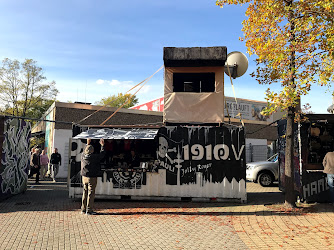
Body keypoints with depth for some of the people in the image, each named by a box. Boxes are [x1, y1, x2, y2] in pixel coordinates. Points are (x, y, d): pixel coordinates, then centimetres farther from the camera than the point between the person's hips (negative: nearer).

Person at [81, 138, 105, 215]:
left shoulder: (83, 155, 1)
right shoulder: (93, 157, -16)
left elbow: (84, 151, 24)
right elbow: (102, 154, -4)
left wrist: (87, 144, 36)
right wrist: (102, 145, 8)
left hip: (84, 177, 7)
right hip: (91, 177, -7)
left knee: (85, 193, 14)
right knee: (91, 193, 0)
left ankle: (83, 209, 21)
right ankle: (89, 210, 2)